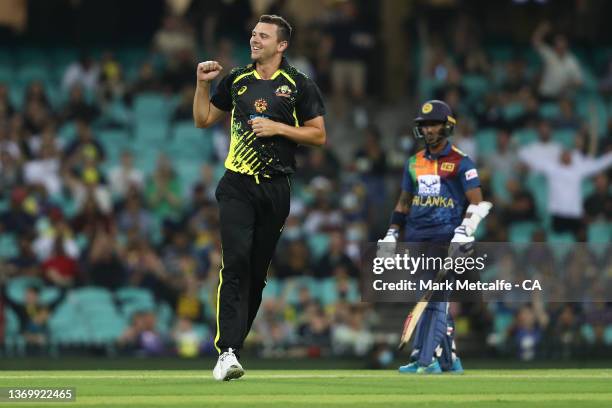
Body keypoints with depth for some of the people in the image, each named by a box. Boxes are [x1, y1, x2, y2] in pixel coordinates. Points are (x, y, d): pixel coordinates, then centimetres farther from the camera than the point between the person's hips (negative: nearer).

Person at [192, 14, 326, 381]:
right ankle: (228, 351, -25)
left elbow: (319, 135, 1)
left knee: (258, 269, 5)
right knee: (236, 260, -18)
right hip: (237, 185, 0)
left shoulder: (299, 86, 2)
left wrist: (277, 127, -10)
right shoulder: (236, 80, 11)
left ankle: (233, 342, 20)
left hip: (275, 187, 0)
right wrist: (203, 84, 4)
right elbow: (203, 120, 19)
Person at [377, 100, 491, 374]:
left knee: (434, 297, -12)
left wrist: (463, 233, -18)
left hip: (444, 238, -6)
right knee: (434, 299, 6)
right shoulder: (414, 162, 16)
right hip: (415, 238, 6)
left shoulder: (460, 162, -2)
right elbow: (404, 202, 22)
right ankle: (448, 360, 12)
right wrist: (391, 236, 15)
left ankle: (424, 359, -17)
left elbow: (477, 203, -7)